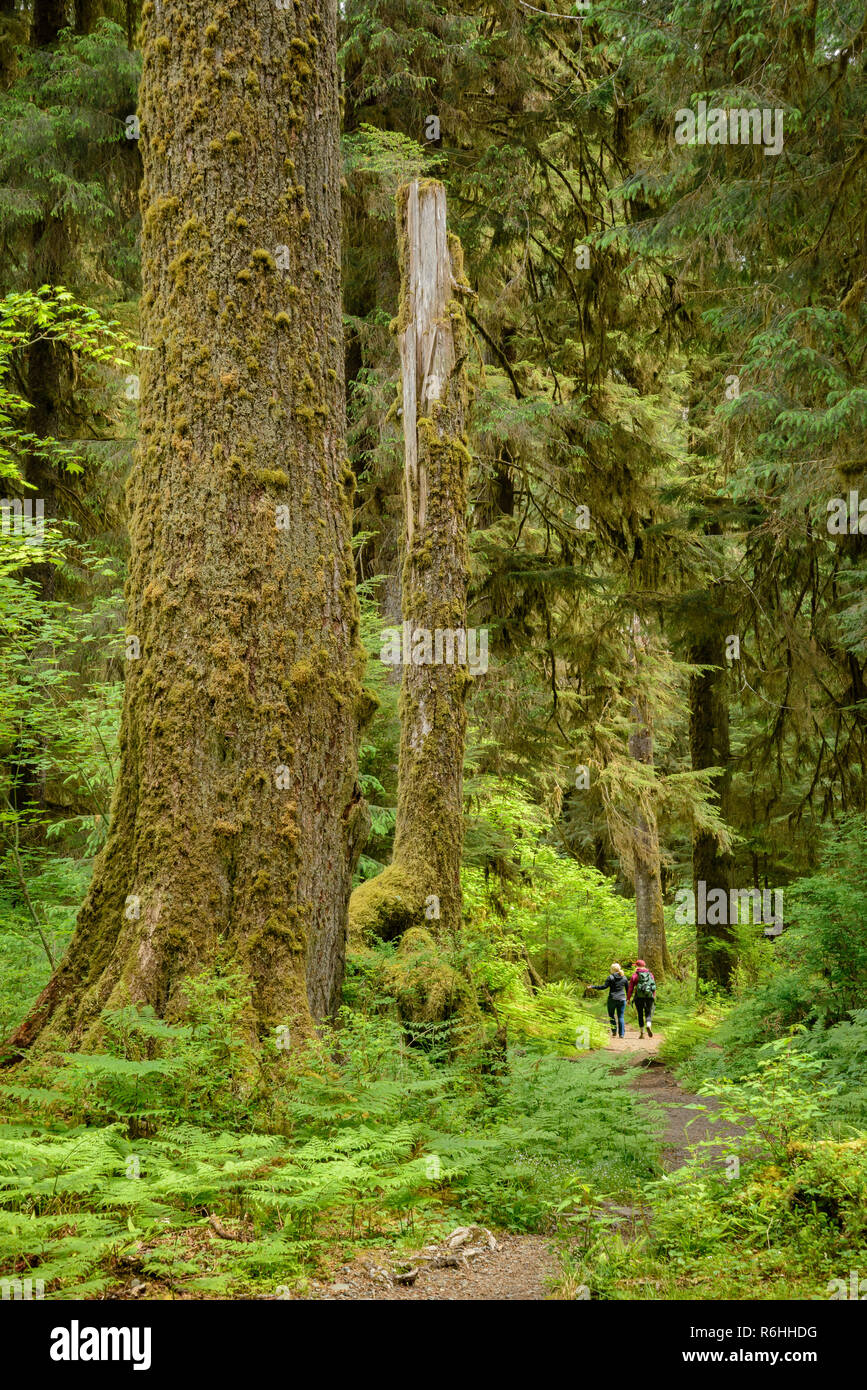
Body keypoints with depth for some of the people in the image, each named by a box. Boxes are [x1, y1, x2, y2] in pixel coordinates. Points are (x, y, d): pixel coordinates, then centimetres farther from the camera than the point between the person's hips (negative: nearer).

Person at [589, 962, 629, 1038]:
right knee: (621, 1017, 5)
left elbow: (604, 986, -13)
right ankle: (622, 1034, -1)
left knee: (611, 1016, 12)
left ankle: (614, 1031, 1)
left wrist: (593, 987, -6)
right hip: (622, 999, 3)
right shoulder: (624, 978, 6)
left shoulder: (611, 977, -7)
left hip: (612, 999, -3)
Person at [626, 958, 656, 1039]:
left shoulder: (635, 975, 2)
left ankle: (642, 1033, 8)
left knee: (640, 1015, 9)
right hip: (649, 996, 2)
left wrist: (628, 999, 4)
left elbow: (631, 988, 0)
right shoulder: (650, 974, 10)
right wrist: (654, 997, 12)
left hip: (639, 996, -2)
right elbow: (654, 987, 7)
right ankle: (649, 1025, -21)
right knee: (648, 1013, 8)